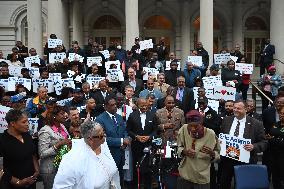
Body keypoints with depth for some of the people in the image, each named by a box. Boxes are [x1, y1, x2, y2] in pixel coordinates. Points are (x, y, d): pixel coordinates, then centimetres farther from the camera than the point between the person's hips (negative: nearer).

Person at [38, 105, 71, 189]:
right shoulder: (45, 131, -17)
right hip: (50, 169, -7)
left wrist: (69, 143, 0)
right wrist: (58, 144, -26)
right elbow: (42, 154, -19)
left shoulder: (62, 126, 4)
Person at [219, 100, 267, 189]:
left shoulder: (256, 124, -7)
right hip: (227, 159, 3)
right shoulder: (226, 120, 4)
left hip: (245, 161, -3)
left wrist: (253, 147, -23)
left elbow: (263, 143, -5)